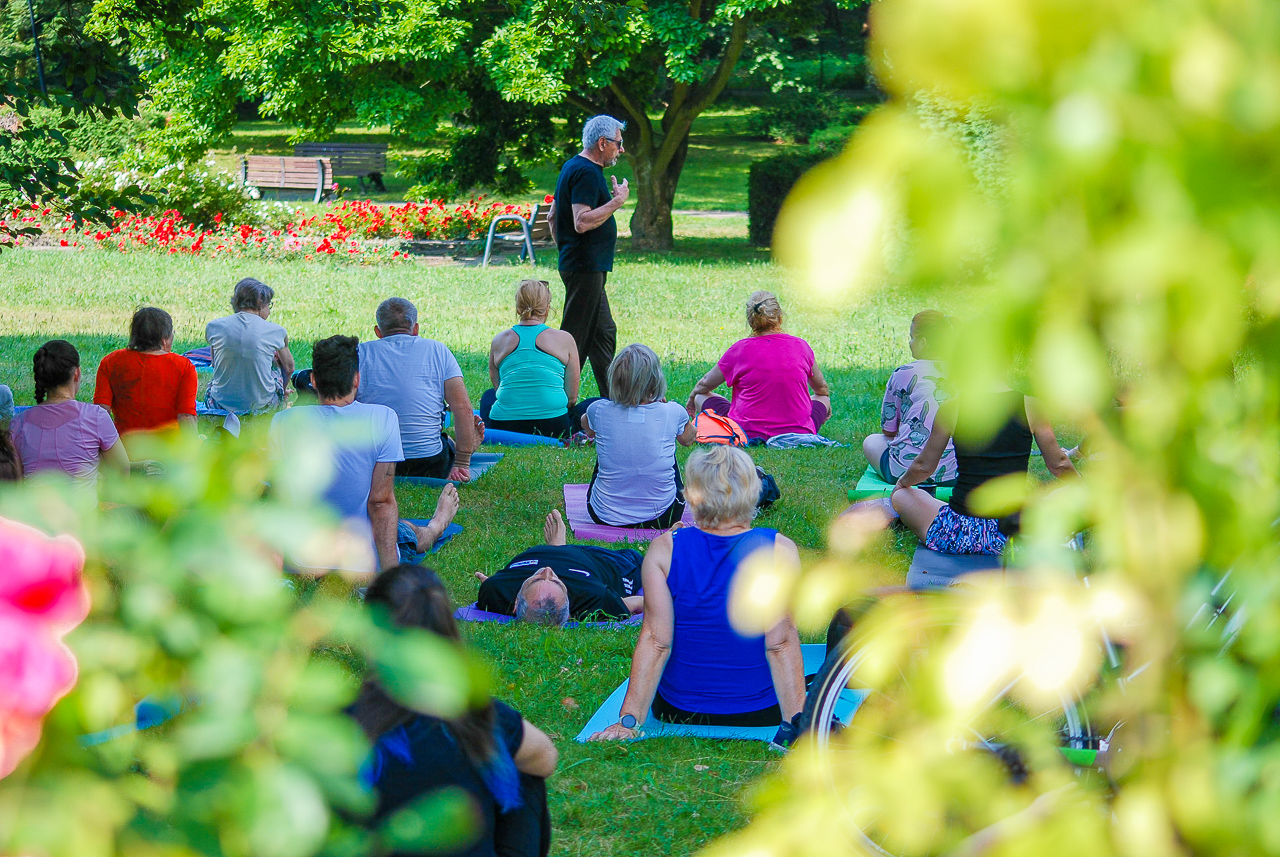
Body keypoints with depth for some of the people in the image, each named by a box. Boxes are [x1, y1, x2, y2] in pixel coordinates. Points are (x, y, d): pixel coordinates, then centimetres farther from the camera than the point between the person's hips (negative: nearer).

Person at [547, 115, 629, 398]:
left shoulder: (571, 167, 16)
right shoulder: (587, 173, -17)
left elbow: (552, 217, 22)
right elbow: (582, 222, -26)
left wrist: (566, 251, 24)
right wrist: (617, 201, -19)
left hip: (581, 266, 11)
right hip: (586, 267, -11)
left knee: (604, 334, 14)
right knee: (575, 338, -7)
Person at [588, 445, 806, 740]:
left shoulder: (663, 550, -11)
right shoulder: (779, 550, -14)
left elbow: (654, 641, -15)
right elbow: (781, 644, -18)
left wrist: (628, 720, -15)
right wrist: (797, 723, -17)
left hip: (676, 713, 2)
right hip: (762, 714, -2)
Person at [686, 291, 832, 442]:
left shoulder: (741, 349, -7)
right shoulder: (800, 346, -1)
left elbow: (705, 384, 10)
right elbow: (821, 388, 19)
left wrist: (692, 396, 34)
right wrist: (825, 400, 43)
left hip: (748, 434, -2)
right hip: (798, 433, 2)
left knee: (701, 397, 18)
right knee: (822, 398, 31)